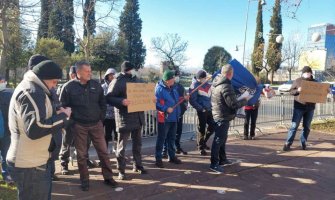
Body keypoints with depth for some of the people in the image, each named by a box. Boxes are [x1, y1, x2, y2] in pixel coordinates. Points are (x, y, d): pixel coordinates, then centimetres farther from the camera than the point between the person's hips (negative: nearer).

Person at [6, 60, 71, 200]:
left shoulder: (28, 87, 14)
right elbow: (35, 128, -31)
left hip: (30, 161, 10)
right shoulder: (32, 92, -21)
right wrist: (62, 116, -20)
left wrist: (57, 116, 5)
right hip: (30, 165, -10)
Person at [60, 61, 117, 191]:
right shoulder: (69, 87, -7)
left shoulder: (96, 85, 3)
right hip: (79, 126, -2)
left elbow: (102, 103, 11)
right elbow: (63, 106, -1)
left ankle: (108, 177, 21)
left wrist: (101, 118, 6)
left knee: (103, 151, 7)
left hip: (96, 124, 3)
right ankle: (84, 180, 23)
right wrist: (71, 120, -4)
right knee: (81, 155, 8)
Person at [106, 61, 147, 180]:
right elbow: (108, 98, -14)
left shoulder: (136, 79, 13)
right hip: (124, 118, -7)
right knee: (122, 145, 2)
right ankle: (121, 170, 13)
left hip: (138, 116, 7)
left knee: (137, 143, 16)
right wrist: (121, 101, -30)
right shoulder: (117, 81, -9)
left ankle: (137, 166, 31)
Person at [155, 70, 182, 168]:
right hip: (164, 118, -8)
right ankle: (158, 158, 10)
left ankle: (172, 156, 28)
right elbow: (156, 103, -21)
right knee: (161, 138, 0)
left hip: (174, 117, 8)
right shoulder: (159, 89, -16)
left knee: (172, 138, 16)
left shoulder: (173, 88, 11)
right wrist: (166, 109, -25)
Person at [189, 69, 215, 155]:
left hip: (209, 109, 7)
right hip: (201, 110, -7)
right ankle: (201, 147, 15)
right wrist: (201, 108, -15)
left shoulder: (207, 84, 9)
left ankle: (204, 142, 30)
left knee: (212, 126, 11)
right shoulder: (195, 86, -12)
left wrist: (211, 105, 10)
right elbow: (192, 101, -14)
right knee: (202, 128, 0)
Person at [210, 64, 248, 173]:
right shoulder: (226, 86, -23)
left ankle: (222, 159, 33)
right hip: (223, 117, -10)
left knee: (222, 138, 20)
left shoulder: (217, 82, 6)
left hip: (218, 115, 10)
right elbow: (233, 104, -22)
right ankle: (214, 164, 3)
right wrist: (244, 101, -4)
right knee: (219, 140, -3)